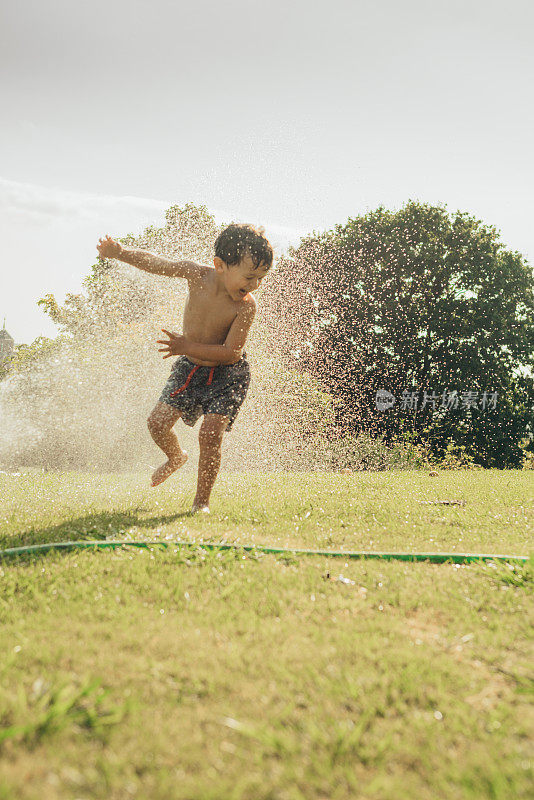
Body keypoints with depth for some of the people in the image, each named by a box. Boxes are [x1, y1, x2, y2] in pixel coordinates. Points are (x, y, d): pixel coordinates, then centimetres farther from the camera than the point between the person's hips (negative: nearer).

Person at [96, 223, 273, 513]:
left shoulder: (246, 306, -25)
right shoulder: (198, 275, -18)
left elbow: (231, 353, -25)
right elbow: (154, 263, -4)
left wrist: (188, 347, -24)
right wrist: (120, 252, -13)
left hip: (227, 375, -4)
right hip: (189, 368, 4)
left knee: (210, 434, -16)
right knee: (158, 422, -1)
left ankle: (201, 500, 2)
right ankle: (176, 457, 34)